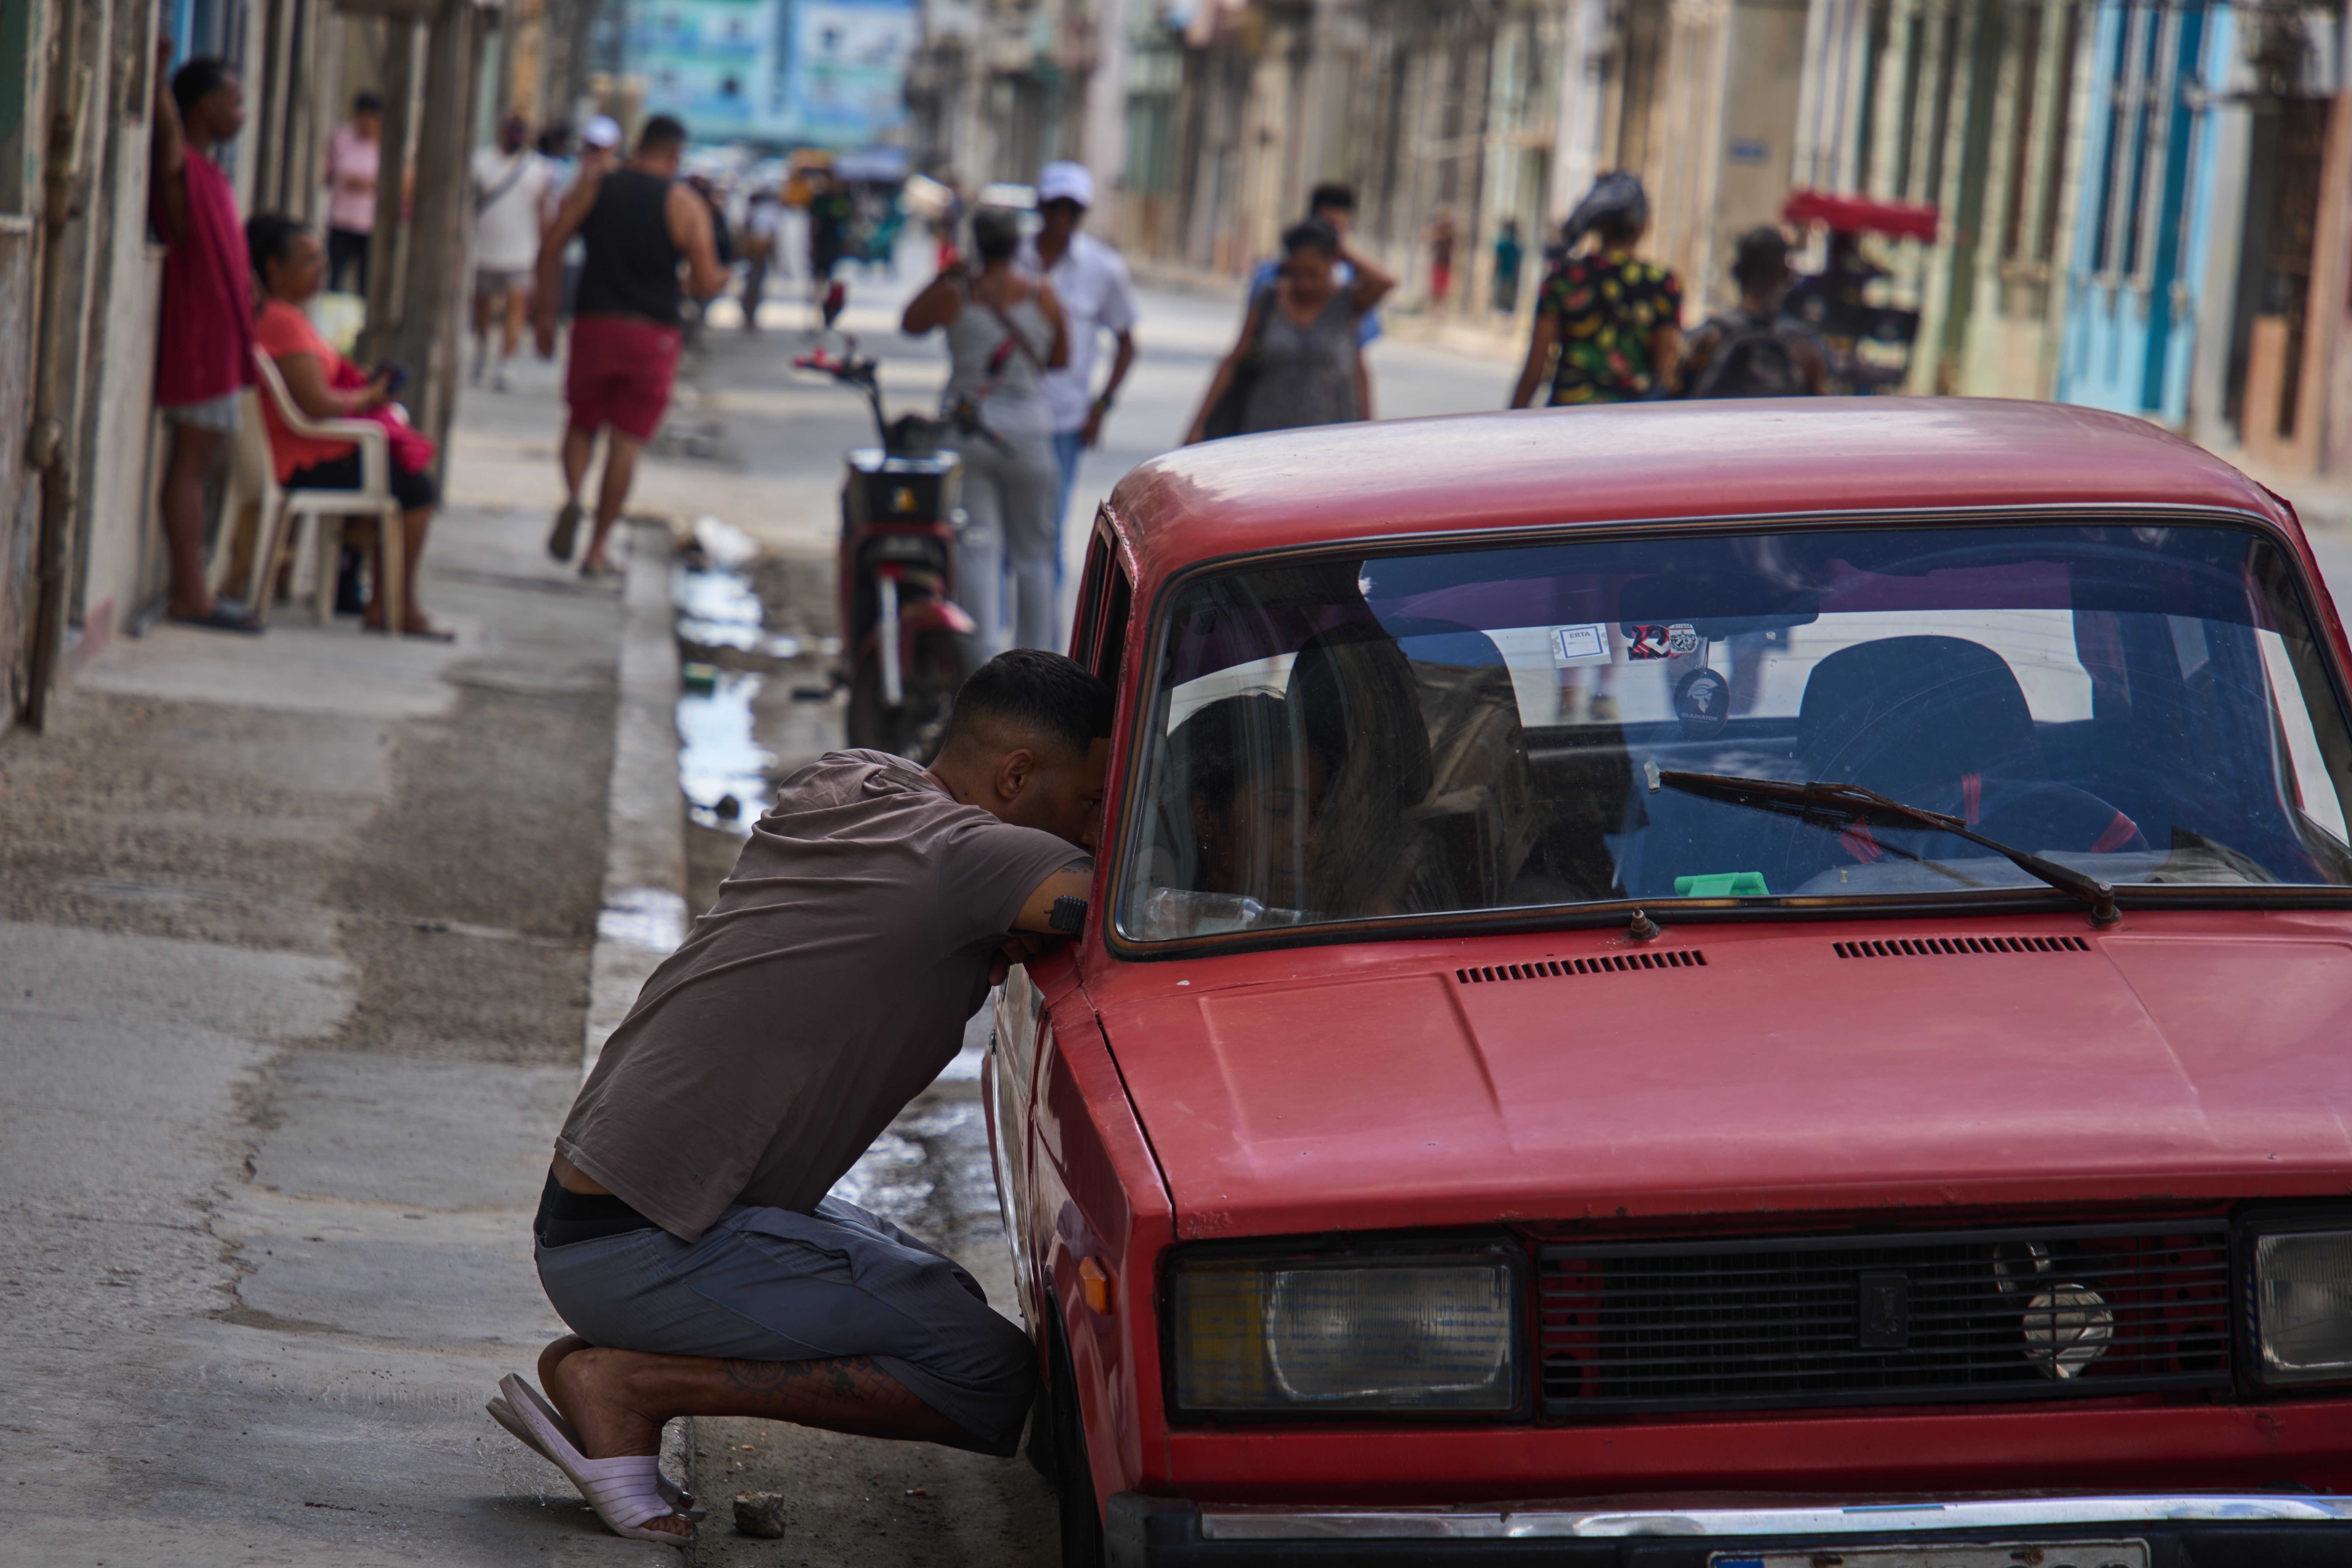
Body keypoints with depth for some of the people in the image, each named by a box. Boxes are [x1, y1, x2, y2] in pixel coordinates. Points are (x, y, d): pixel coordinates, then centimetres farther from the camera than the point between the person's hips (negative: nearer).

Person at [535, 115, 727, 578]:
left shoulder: (593, 187, 3)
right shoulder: (685, 205, -4)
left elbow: (550, 249, -1)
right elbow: (706, 283, -7)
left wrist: (546, 315, 6)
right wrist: (706, 282, 17)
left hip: (594, 325, 2)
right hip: (653, 332, -2)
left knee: (582, 423, 17)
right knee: (626, 440, 6)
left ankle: (572, 496, -14)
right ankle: (597, 551, 7)